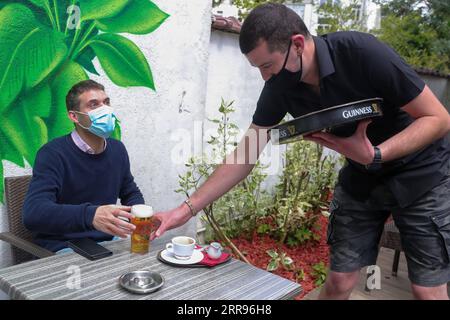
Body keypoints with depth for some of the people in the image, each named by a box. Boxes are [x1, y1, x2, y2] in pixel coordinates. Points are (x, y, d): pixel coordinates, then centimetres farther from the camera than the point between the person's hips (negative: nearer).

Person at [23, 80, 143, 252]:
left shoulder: (117, 149, 5)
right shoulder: (53, 153, -14)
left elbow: (131, 193, 20)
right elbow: (33, 213, -27)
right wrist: (90, 215, -43)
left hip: (107, 243, 6)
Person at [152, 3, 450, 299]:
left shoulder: (362, 52, -27)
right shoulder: (280, 85, -14)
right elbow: (244, 155, -9)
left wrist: (375, 156, -35)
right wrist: (187, 208, -13)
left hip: (420, 173, -3)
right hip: (360, 177, 4)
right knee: (339, 280, 2)